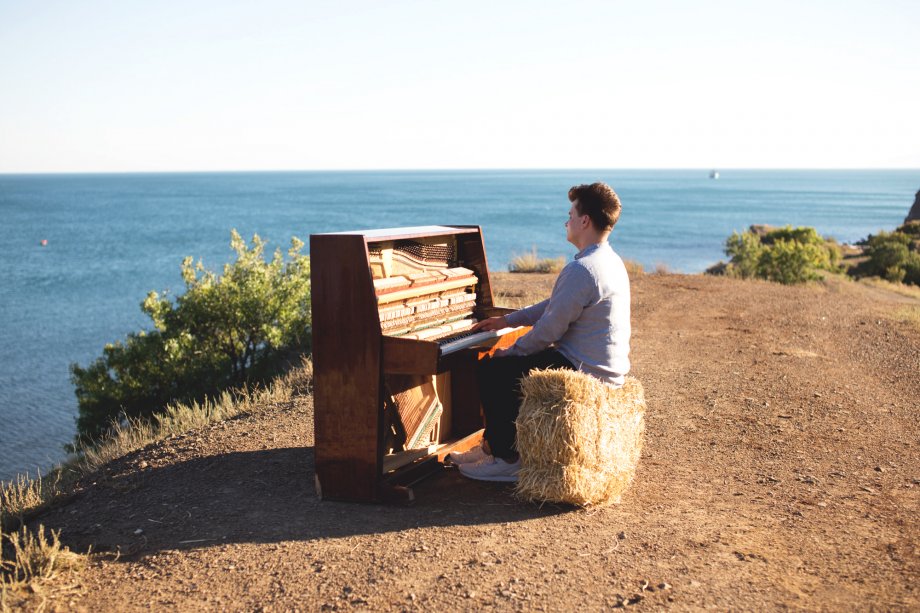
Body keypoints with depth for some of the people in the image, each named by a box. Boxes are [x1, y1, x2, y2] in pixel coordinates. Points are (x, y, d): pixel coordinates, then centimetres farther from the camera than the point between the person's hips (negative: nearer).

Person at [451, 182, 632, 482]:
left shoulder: (581, 270, -24)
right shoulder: (610, 261, 10)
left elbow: (548, 330, -20)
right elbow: (555, 306, 18)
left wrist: (511, 351, -3)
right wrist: (508, 320, 20)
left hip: (584, 372, -10)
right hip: (608, 367, 10)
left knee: (490, 372, -3)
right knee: (508, 367, 21)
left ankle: (507, 460, 7)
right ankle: (495, 445, 29)